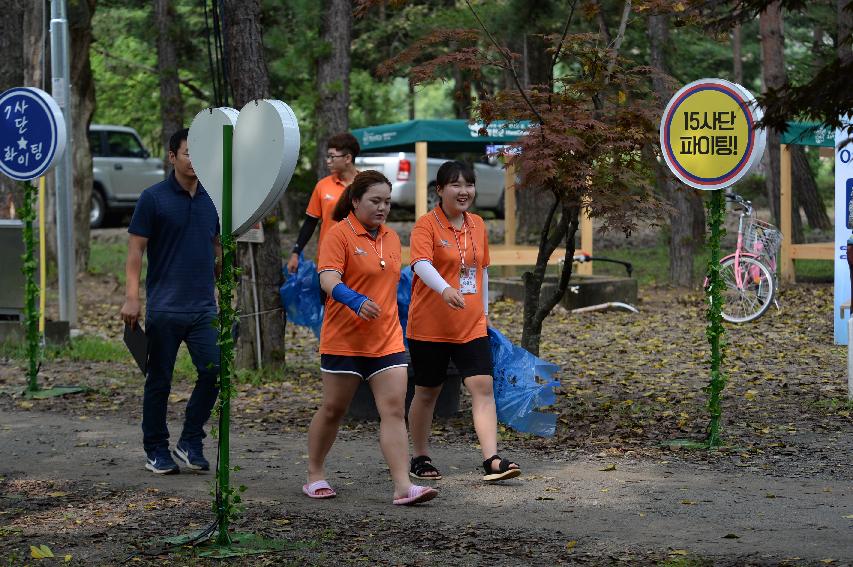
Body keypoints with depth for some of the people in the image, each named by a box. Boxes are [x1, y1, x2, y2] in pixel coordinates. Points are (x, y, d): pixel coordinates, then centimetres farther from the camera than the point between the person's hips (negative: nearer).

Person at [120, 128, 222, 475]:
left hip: (204, 307, 4)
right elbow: (136, 250, -5)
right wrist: (132, 297, -13)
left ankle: (190, 442, 8)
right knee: (159, 381, 4)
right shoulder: (153, 198, -4)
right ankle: (156, 450, 16)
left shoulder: (212, 200, 10)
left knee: (214, 371, -7)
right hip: (164, 307, -4)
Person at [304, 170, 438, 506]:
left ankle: (403, 486, -11)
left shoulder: (391, 238, 12)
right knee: (333, 409, 8)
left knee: (394, 411, -6)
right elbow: (328, 279, -22)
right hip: (344, 340, -5)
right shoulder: (340, 234, -9)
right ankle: (315, 475, 26)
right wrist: (356, 301, -39)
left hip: (387, 341, 5)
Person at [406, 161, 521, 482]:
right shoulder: (426, 225, -10)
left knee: (483, 387, -9)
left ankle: (491, 460, -14)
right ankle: (420, 458, 23)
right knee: (427, 392, 8)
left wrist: (483, 310, 19)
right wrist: (445, 289, -45)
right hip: (430, 326, -4)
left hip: (471, 326, 5)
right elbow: (421, 264, -27)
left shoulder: (478, 225, 10)